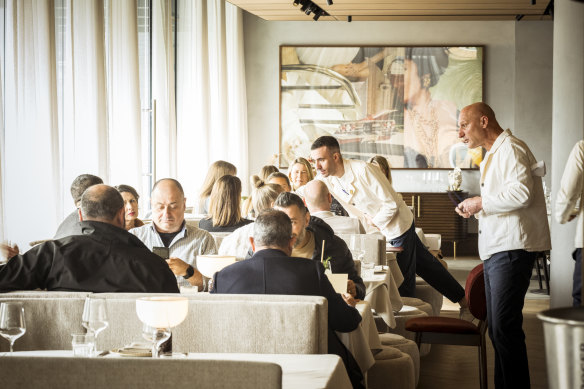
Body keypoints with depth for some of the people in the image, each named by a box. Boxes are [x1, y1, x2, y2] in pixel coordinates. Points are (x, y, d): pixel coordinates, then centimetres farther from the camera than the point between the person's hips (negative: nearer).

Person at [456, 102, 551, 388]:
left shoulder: (510, 149, -10)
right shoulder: (492, 155, 23)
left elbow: (521, 193, -23)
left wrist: (482, 203, -13)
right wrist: (476, 210, 12)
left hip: (512, 249, -11)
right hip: (496, 249, 11)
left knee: (504, 329, -12)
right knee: (497, 328, 12)